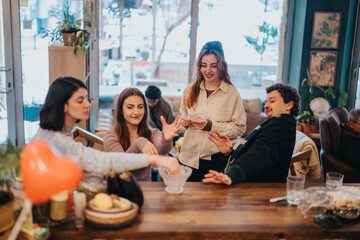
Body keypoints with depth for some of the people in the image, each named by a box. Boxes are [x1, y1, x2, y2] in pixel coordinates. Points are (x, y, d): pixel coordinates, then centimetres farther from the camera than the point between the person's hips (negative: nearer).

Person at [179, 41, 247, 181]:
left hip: (217, 159, -3)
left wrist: (212, 126, -18)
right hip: (190, 158, 3)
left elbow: (240, 128, -9)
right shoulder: (190, 91, 9)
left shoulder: (232, 93, -5)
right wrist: (184, 122, -2)